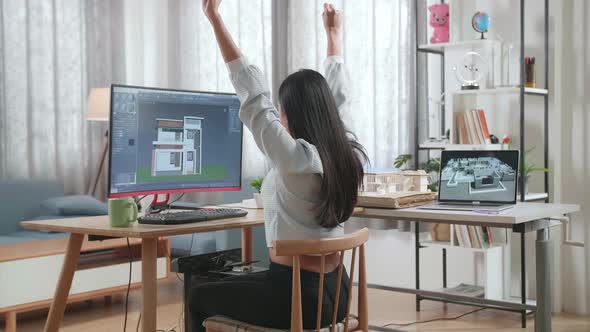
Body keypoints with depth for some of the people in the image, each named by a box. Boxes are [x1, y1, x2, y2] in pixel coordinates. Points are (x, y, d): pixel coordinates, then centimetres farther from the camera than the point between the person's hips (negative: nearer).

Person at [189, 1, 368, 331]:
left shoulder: (297, 158, -22)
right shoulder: (348, 152, -2)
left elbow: (253, 94, -19)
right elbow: (337, 97, 13)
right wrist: (334, 33, 25)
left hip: (296, 295, -8)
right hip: (335, 292, 8)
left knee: (201, 297, 16)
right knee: (236, 284, 34)